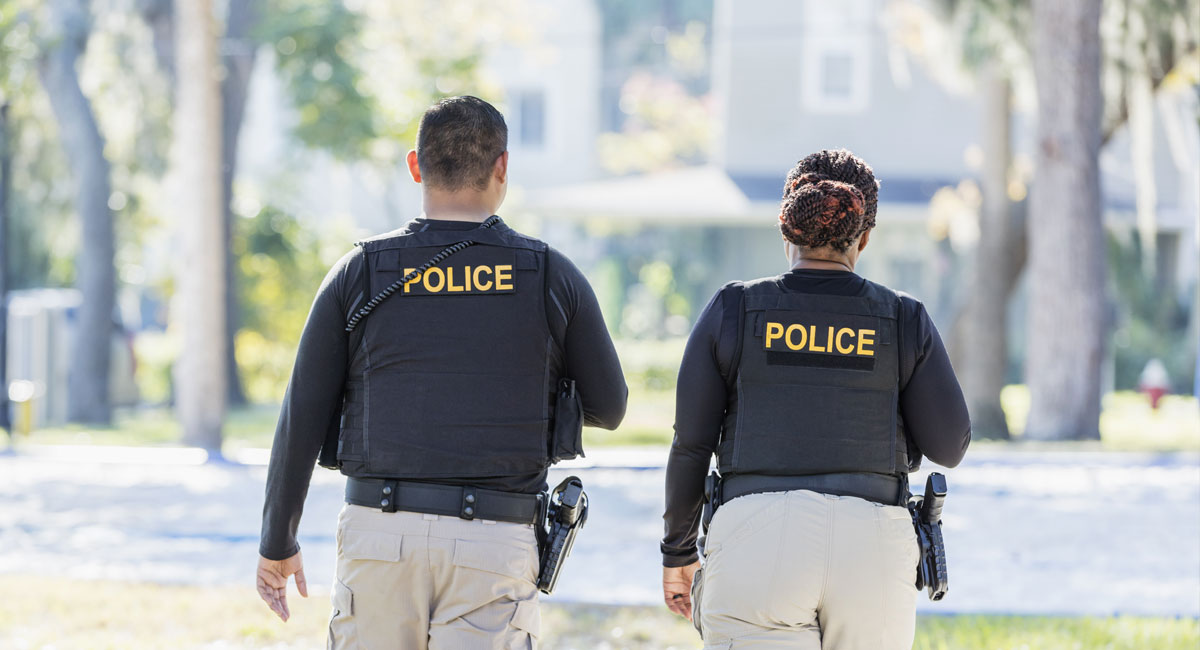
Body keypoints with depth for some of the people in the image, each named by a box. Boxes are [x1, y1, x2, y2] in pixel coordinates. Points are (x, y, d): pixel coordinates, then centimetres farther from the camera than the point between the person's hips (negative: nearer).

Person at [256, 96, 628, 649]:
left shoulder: (358, 274, 3)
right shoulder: (552, 277, 3)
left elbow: (302, 418, 3)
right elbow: (607, 408, 13)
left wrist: (278, 541, 12)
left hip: (380, 534, 1)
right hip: (495, 542, -1)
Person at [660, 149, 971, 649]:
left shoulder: (732, 310, 4)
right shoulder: (904, 321, 5)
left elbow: (691, 445, 5)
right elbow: (949, 446, 7)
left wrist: (678, 551, 17)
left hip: (757, 544, -1)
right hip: (870, 550, 2)